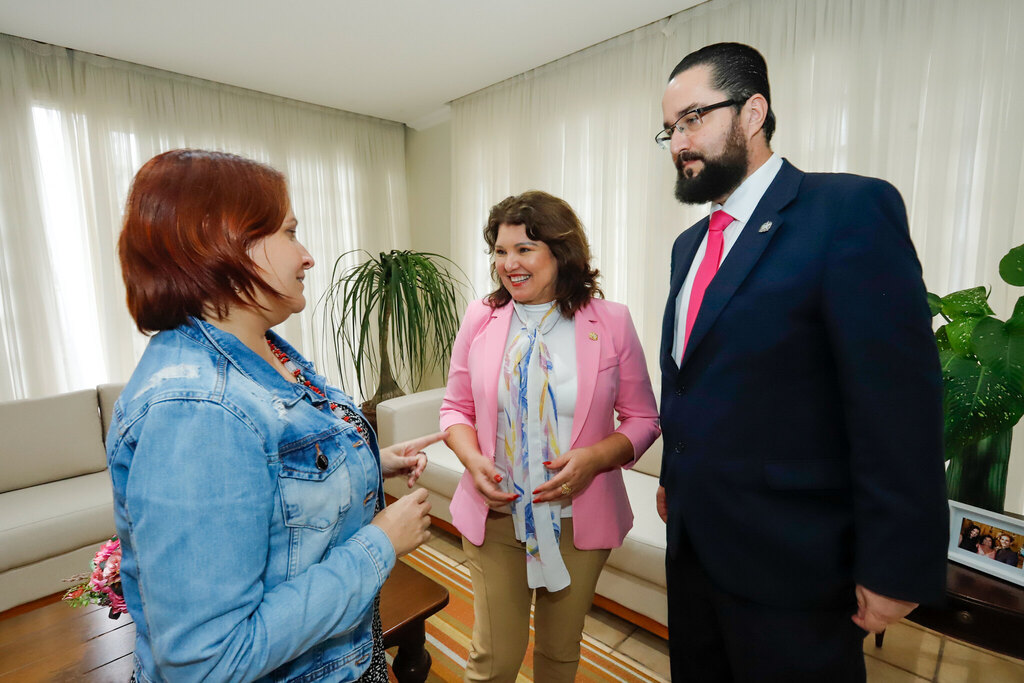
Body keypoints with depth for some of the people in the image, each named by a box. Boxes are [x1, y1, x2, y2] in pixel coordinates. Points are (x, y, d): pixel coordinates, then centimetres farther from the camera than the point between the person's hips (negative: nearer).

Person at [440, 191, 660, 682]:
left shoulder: (610, 322, -8)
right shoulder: (480, 318, -3)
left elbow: (643, 419, -2)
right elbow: (456, 408, 5)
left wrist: (594, 457, -19)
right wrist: (473, 460, -14)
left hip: (580, 518, 0)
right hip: (495, 514, 1)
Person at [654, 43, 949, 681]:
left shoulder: (852, 208, -14)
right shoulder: (690, 244, 9)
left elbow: (898, 397, -18)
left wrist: (895, 567, -16)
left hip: (789, 556, -7)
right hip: (692, 534, 7)